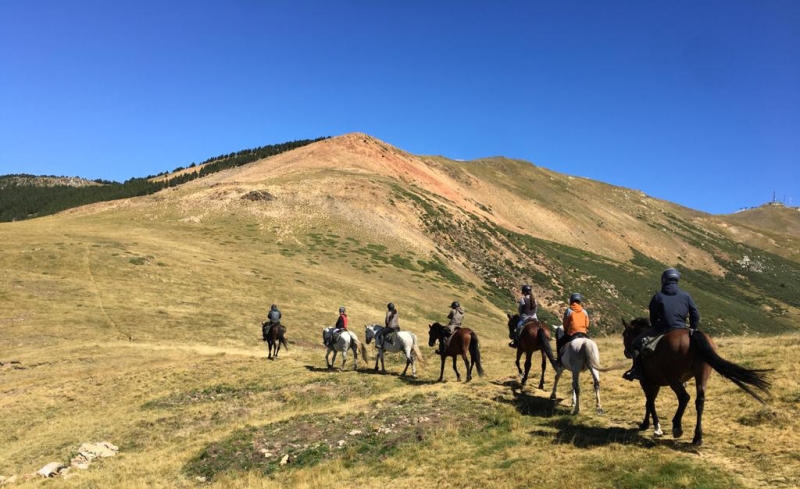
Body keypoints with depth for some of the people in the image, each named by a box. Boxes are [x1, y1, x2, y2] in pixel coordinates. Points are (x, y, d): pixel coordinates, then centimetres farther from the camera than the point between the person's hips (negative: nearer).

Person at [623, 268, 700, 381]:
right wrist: (693, 328, 19)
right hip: (681, 331, 4)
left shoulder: (658, 296, 2)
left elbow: (653, 317, 6)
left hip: (663, 330, -4)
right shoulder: (686, 296, 9)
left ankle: (636, 370, -5)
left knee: (637, 343, 5)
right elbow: (695, 314, 6)